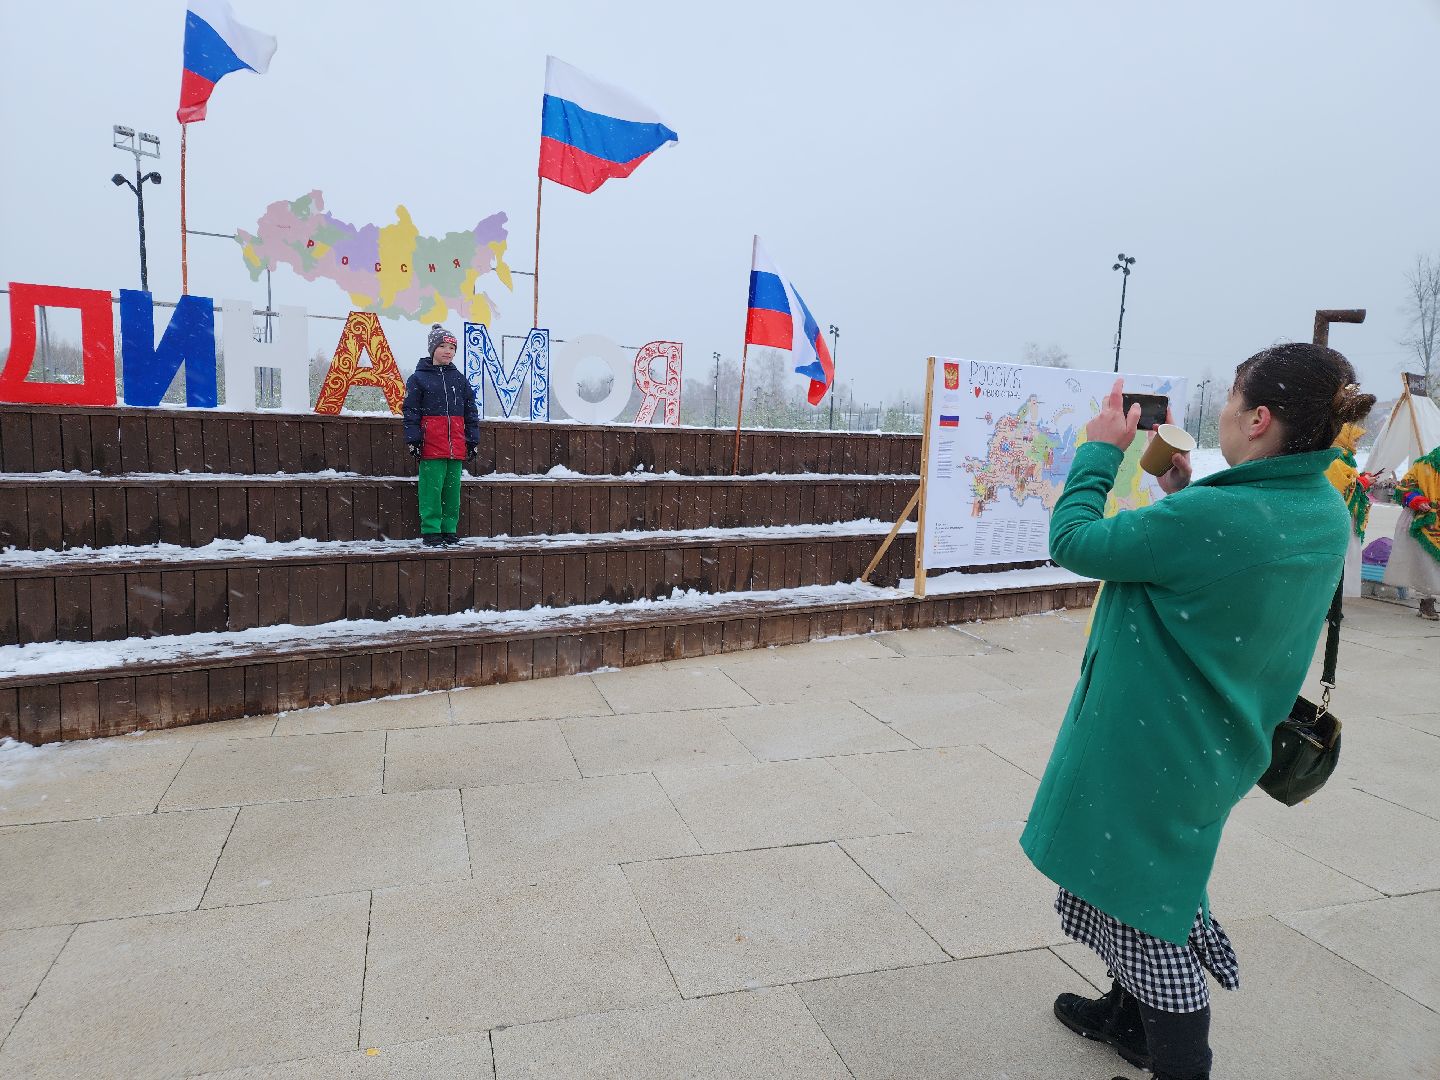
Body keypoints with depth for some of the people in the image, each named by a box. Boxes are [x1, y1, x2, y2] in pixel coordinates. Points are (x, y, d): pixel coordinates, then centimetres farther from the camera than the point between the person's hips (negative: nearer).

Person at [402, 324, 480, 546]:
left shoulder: (459, 380, 15)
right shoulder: (419, 378, 3)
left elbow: (471, 412, 16)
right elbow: (411, 411, 0)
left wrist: (473, 440, 10)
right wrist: (413, 440, -8)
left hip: (456, 445, 4)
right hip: (431, 444, -4)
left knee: (453, 488, 7)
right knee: (432, 488, -5)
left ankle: (449, 529, 15)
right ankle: (431, 531, 2)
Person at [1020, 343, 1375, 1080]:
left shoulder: (1210, 517, -31)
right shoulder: (1324, 514, -2)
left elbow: (1074, 541, -21)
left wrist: (1099, 451, -10)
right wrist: (1184, 493, 4)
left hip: (1154, 742, -9)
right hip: (1216, 741, 9)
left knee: (1150, 902, 10)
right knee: (1146, 884, 26)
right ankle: (1128, 1017, 46)